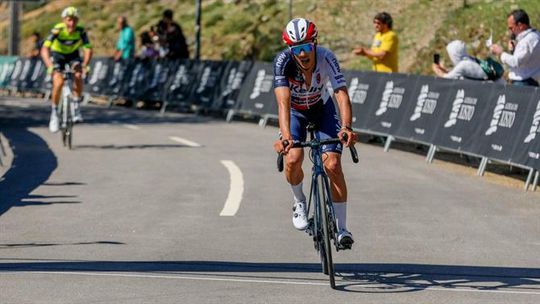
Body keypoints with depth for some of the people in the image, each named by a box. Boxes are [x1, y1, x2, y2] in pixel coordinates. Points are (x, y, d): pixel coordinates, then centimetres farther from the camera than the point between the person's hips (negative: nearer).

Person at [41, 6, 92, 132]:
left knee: (78, 76, -28)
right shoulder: (57, 30, -30)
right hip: (57, 55, -2)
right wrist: (50, 66, -50)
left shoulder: (80, 31, -24)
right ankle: (54, 115, -6)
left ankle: (76, 108, -15)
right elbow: (44, 49, -36)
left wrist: (85, 65, -43)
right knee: (58, 82, -22)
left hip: (73, 55, 2)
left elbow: (88, 50, -26)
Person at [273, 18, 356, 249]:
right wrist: (285, 136, -60)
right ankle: (299, 201, 9)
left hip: (322, 109, 0)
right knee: (293, 159, -24)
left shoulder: (326, 58, -32)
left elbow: (342, 94, -41)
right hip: (295, 112, 0)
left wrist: (346, 127, -59)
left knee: (333, 165, -16)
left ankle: (342, 228, -5)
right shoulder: (283, 62, -33)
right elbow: (283, 101, -44)